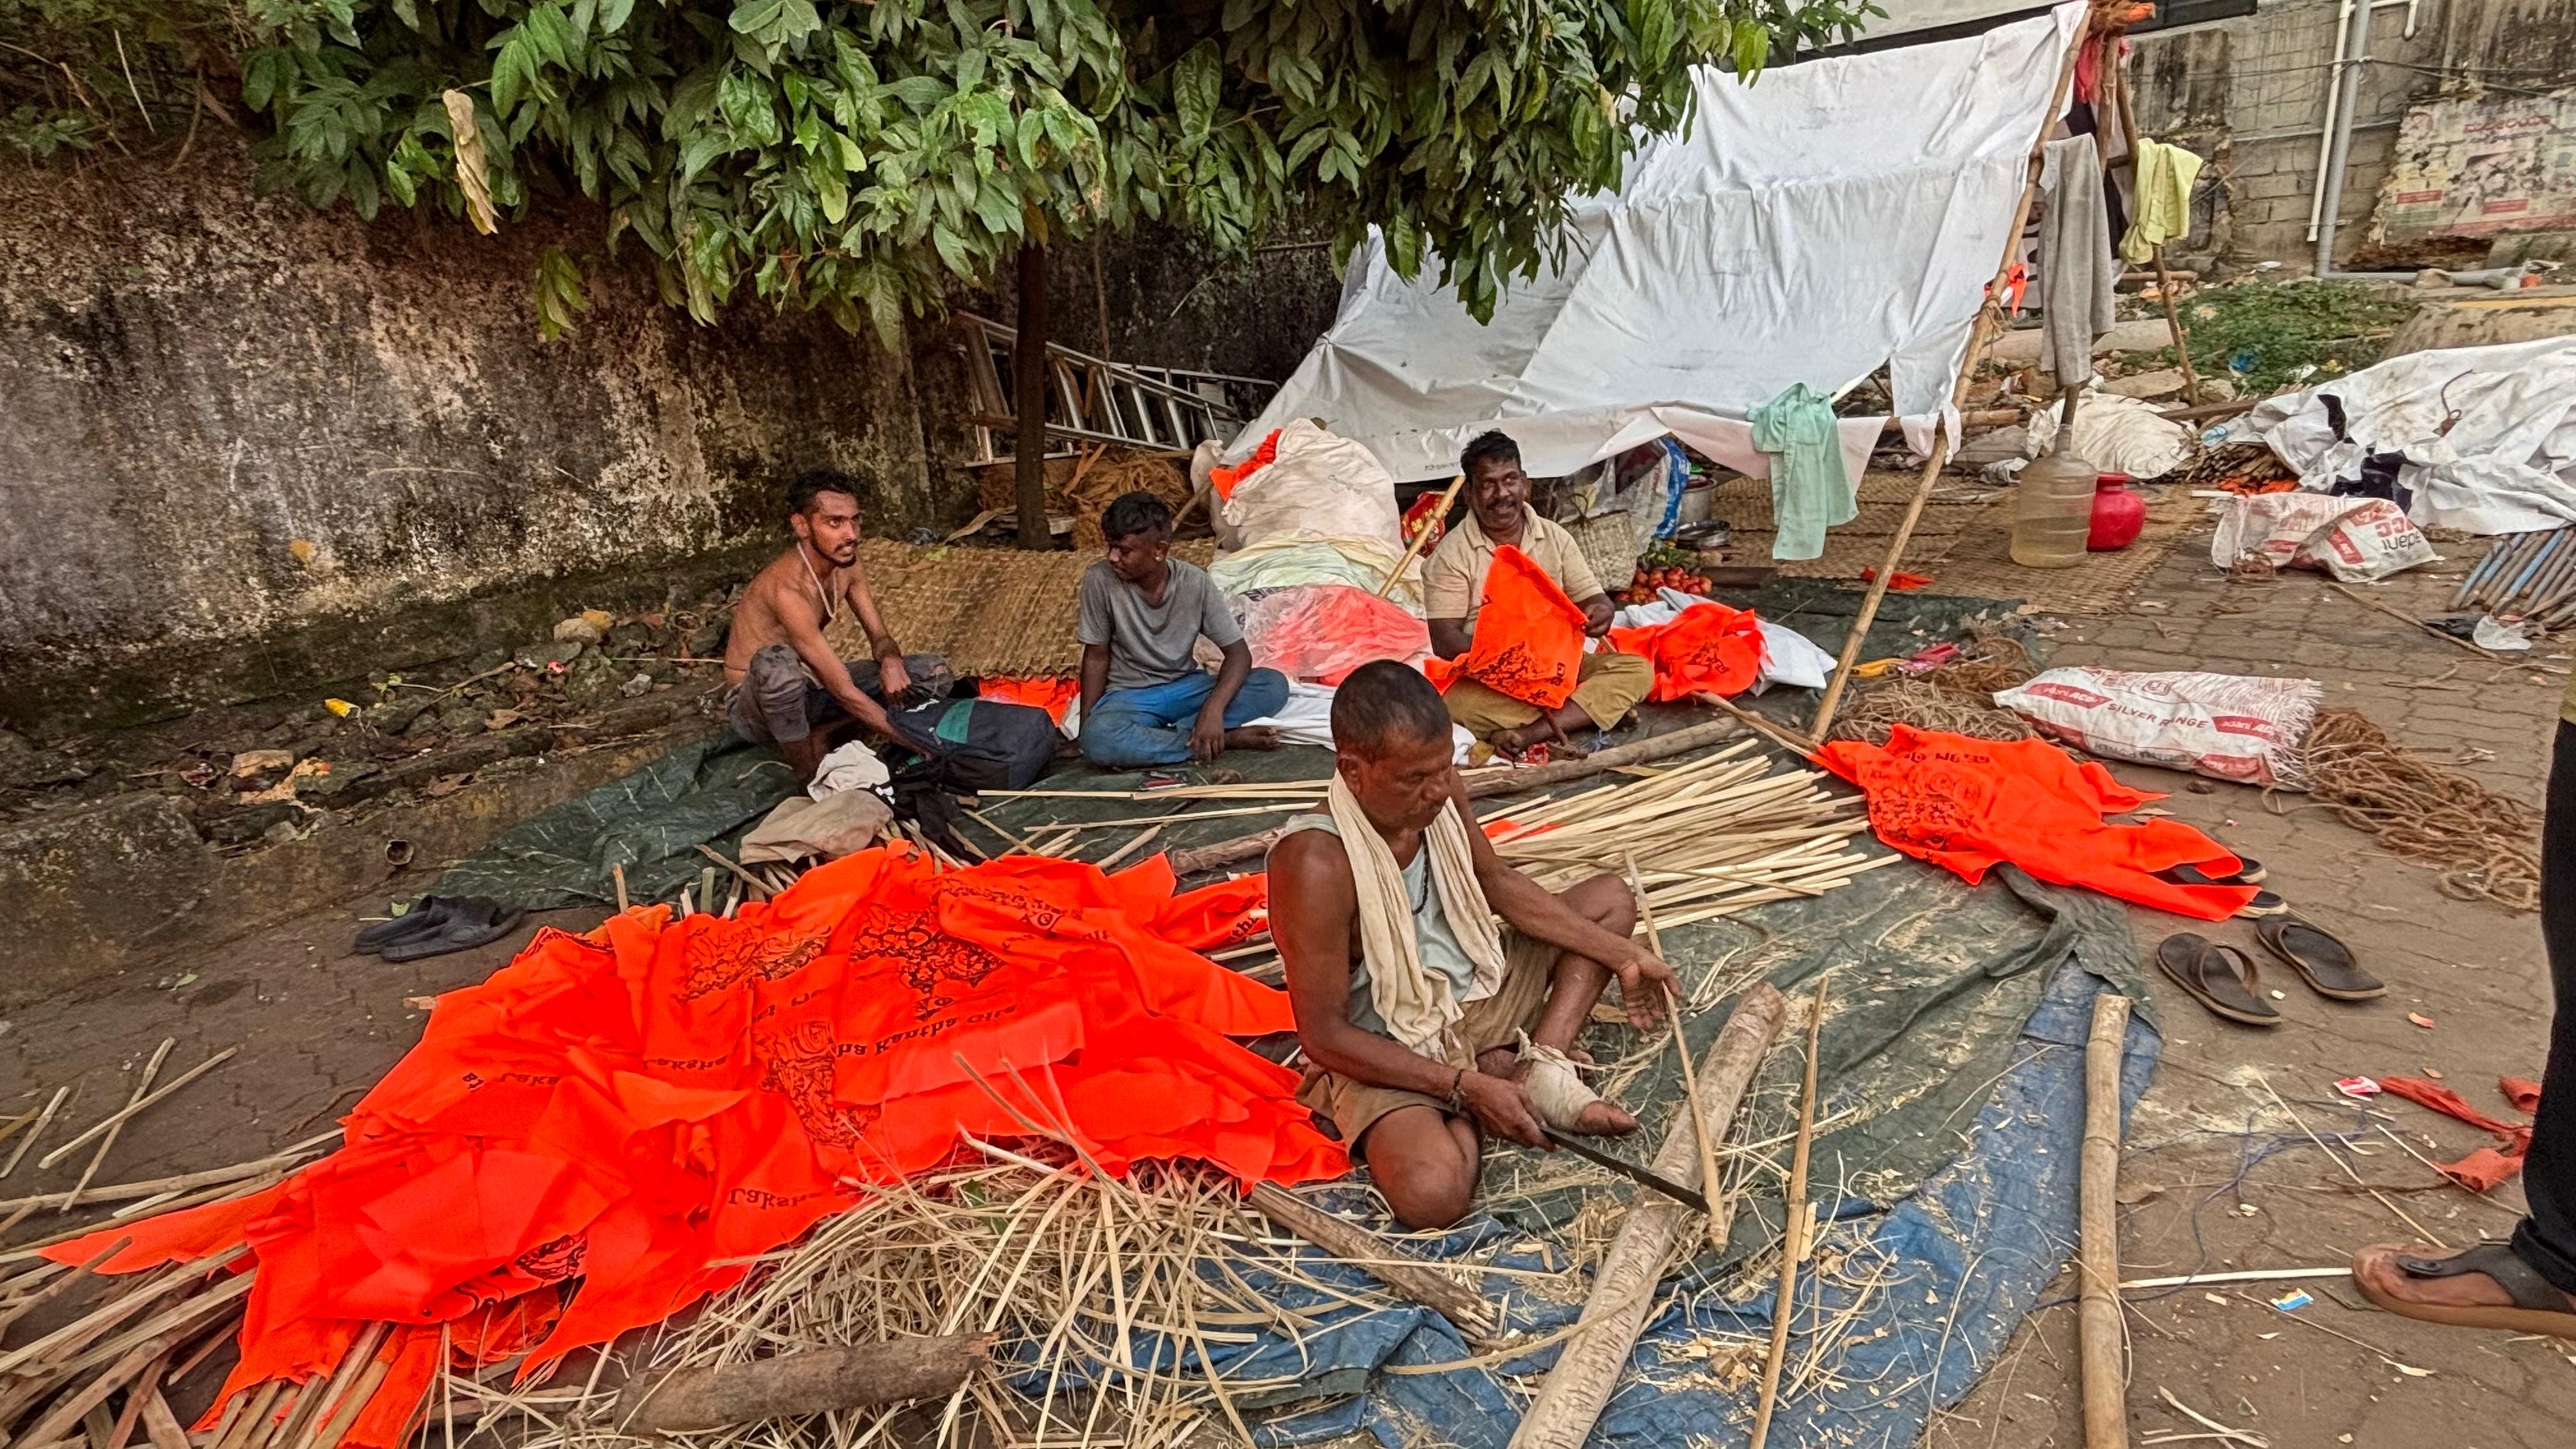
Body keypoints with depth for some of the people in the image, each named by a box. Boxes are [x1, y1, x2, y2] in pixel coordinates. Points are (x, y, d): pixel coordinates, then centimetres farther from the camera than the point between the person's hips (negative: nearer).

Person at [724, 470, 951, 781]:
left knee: (935, 673, -5)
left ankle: (822, 737, -6)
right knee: (776, 661, -43)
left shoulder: (847, 564, -6)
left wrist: (891, 661, -22)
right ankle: (809, 770, -18)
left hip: (811, 688, 7)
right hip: (754, 707, -7)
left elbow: (880, 637, 4)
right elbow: (843, 691, -32)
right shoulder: (787, 586, -30)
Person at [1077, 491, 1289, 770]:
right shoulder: (1100, 579, -14)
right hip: (1129, 696, -1)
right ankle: (1226, 740, -25)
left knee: (1275, 684, -22)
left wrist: (1213, 708, -30)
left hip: (1188, 687, 2)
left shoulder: (1195, 582, -13)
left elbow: (1238, 652, -13)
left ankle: (1158, 738, -23)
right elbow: (1096, 657, -5)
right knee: (1099, 740, -38)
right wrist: (1086, 726, -12)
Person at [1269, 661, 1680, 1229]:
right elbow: (1324, 1035, -25)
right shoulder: (1317, 864, -32)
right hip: (1385, 1053, -7)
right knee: (1432, 1192, -35)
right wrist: (1467, 1088, -23)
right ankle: (1490, 1073, -3)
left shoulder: (1439, 790, -12)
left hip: (1472, 993, 8)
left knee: (1610, 898, 11)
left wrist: (1622, 955, 6)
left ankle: (1542, 1067, -6)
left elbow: (1500, 884, 7)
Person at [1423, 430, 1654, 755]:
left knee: (1637, 670, -18)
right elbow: (1444, 640, -12)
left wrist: (1600, 613, -19)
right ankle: (1601, 706, -25)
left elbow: (1593, 598, 8)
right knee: (1455, 699, -37)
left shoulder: (1555, 537, 9)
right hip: (1485, 675, -4)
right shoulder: (1452, 554, -5)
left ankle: (1528, 734, -33)